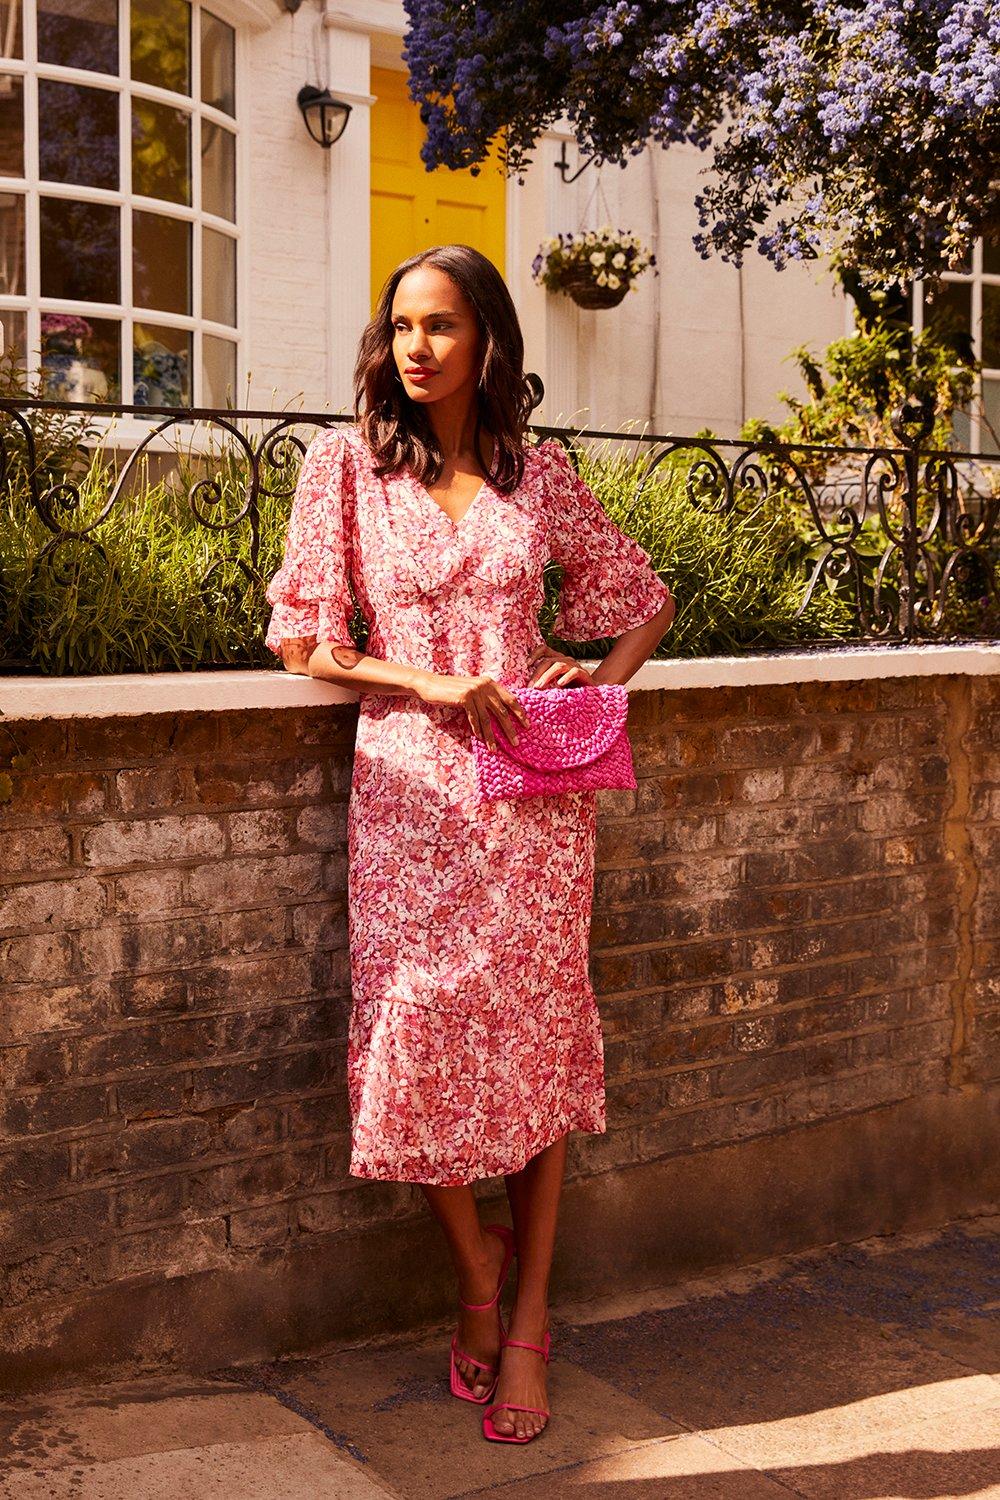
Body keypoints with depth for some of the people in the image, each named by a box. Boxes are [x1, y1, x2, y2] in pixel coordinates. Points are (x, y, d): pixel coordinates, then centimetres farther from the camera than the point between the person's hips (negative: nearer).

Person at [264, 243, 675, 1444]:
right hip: (409, 782, -1)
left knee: (535, 1036, 2)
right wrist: (429, 683, -11)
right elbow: (301, 637, 1)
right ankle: (475, 1268, 21)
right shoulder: (348, 461, 3)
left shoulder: (536, 470, 7)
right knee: (420, 1037, -6)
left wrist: (608, 676, -2)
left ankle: (527, 1314, 16)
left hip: (534, 784, 1)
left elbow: (644, 597, 18)